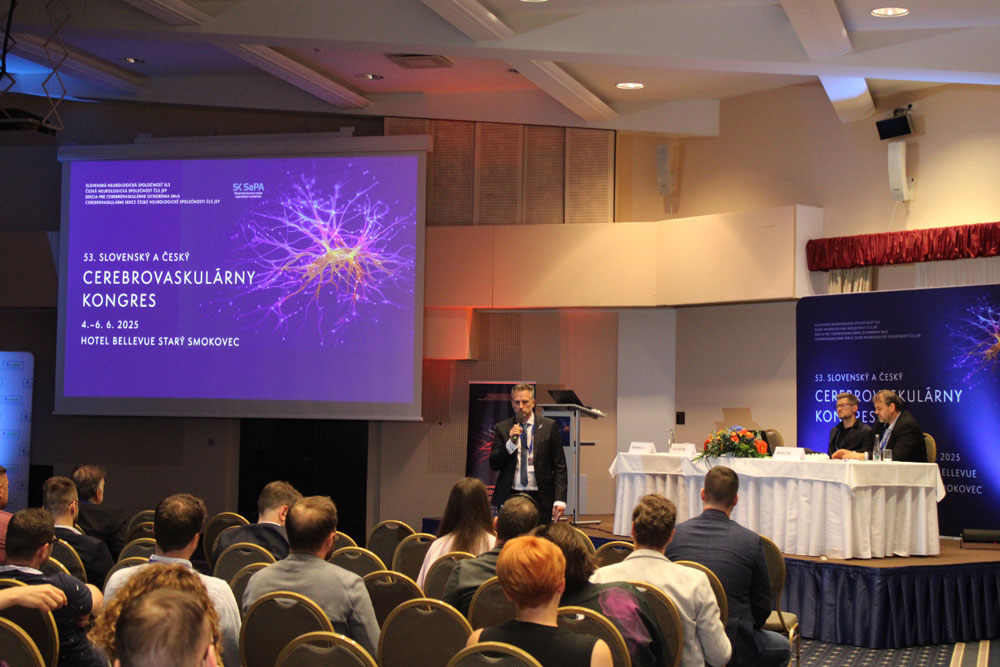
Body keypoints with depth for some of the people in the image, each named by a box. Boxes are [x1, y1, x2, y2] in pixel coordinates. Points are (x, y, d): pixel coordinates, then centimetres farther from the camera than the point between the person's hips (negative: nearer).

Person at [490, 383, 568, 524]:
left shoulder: (549, 426, 4)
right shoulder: (502, 428, 8)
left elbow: (559, 466, 2)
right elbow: (494, 464, 3)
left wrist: (559, 499, -6)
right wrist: (511, 442, -12)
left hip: (540, 500, -1)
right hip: (509, 498, 1)